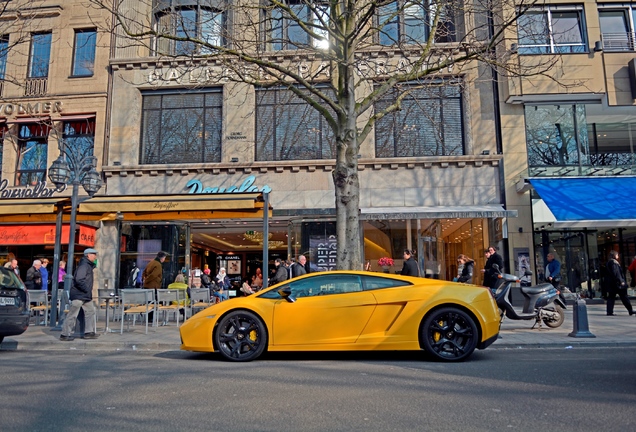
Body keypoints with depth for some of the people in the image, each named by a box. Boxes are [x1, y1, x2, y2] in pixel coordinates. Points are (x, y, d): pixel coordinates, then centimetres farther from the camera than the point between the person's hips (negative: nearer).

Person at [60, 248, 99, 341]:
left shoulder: (88, 265, 14)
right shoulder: (83, 265, -17)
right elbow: (79, 280, -27)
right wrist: (87, 290, -21)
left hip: (86, 295, 10)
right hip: (79, 295, -10)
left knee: (90, 311, 12)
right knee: (72, 315, -3)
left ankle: (89, 332, 18)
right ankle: (64, 335, 5)